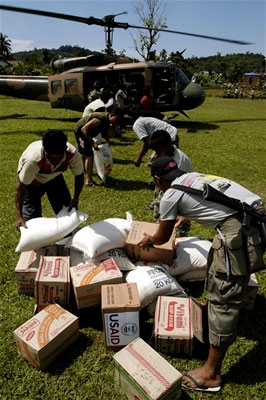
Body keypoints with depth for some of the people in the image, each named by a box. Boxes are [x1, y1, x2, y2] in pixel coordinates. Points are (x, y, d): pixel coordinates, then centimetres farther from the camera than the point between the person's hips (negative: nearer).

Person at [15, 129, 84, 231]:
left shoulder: (72, 154, -34)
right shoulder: (32, 159, -43)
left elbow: (79, 175, -13)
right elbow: (20, 186, -31)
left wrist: (75, 200, -17)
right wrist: (19, 217, -32)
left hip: (54, 177, 4)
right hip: (32, 181, -3)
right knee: (32, 216, -9)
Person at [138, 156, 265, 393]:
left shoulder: (170, 196, 0)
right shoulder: (194, 176, 22)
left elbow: (163, 238, 14)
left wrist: (148, 240, 36)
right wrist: (183, 217, 64)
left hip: (240, 228, -9)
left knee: (223, 297, -2)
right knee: (218, 270, 29)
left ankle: (211, 374, 10)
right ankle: (213, 309, 55)